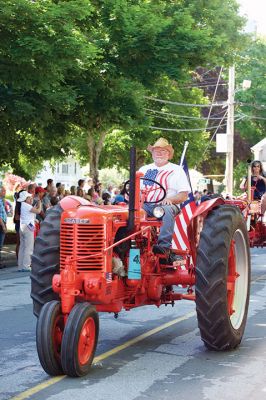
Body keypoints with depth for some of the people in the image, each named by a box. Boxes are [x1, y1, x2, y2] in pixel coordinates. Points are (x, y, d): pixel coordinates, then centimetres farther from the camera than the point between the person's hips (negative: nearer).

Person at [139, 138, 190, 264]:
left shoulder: (176, 170, 14)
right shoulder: (144, 169, 25)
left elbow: (184, 195, 5)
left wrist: (169, 199, -14)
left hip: (168, 205, -3)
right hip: (146, 205, 3)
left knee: (167, 211, -40)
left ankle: (164, 246, -48)